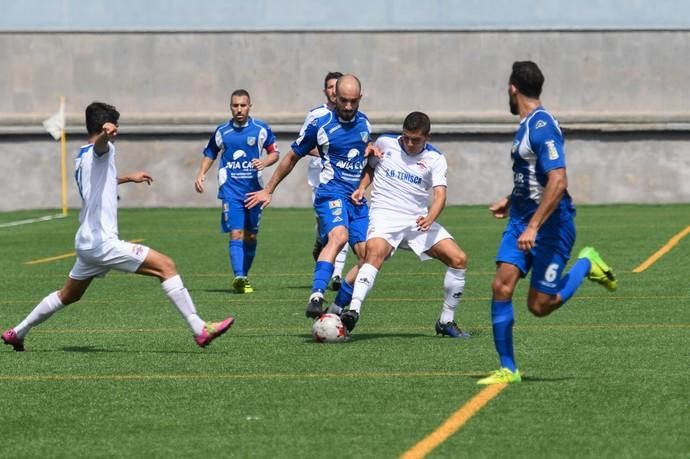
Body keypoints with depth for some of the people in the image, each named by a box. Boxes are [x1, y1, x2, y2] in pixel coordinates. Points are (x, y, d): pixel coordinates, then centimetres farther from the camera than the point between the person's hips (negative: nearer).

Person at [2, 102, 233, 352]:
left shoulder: (82, 156, 18)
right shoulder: (101, 150, -10)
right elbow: (100, 145, -37)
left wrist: (127, 178, 52)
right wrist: (106, 134, -60)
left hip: (86, 243, 10)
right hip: (103, 242, -10)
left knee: (68, 295, 27)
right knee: (166, 266, -14)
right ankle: (200, 330, -21)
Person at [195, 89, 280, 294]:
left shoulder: (261, 129, 2)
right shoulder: (222, 131, 4)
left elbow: (275, 152, 8)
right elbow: (210, 154, 18)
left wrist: (265, 161, -13)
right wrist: (201, 174, 5)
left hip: (254, 188, 1)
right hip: (231, 189, -1)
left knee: (251, 236, 7)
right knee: (236, 233, -14)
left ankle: (244, 276, 21)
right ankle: (239, 277, -23)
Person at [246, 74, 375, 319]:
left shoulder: (364, 123, 11)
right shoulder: (320, 124, -4)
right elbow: (292, 157, 8)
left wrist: (372, 151, 7)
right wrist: (268, 190, 13)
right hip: (331, 192, -6)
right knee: (339, 235, -35)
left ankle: (337, 308, 7)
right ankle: (316, 297, -47)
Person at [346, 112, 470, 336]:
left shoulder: (435, 159, 1)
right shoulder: (384, 143, 3)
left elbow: (440, 194, -11)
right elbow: (370, 167, 21)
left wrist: (430, 218, -31)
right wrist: (361, 187, 0)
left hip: (418, 220, 3)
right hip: (385, 214, -3)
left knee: (459, 259, -9)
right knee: (375, 252, -35)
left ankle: (446, 321, 6)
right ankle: (353, 311, -46)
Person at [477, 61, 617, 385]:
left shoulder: (542, 127, -19)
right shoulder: (527, 125, 12)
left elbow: (557, 182, -26)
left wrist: (533, 227, -28)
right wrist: (511, 201, 30)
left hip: (550, 225, -9)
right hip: (521, 218, 9)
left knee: (539, 306, -2)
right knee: (501, 286, -7)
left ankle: (586, 265, 20)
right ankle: (507, 369, -3)